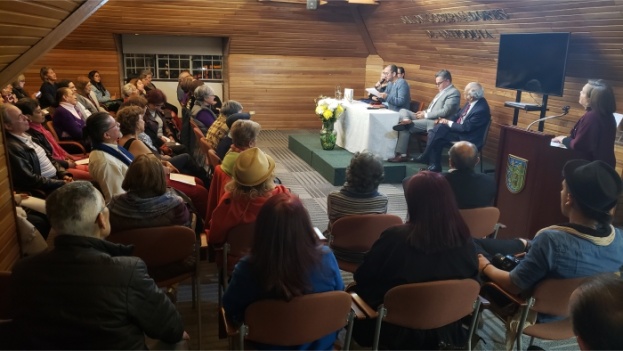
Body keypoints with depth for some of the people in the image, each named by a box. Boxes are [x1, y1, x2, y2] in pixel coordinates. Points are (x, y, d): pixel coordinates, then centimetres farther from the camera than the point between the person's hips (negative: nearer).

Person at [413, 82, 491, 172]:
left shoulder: (481, 109, -25)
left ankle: (426, 157, -2)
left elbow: (465, 128, -25)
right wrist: (446, 120, -4)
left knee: (439, 129, -21)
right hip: (459, 129, 9)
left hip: (467, 137, -8)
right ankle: (434, 165, -9)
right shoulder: (471, 102, 1)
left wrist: (448, 122, -15)